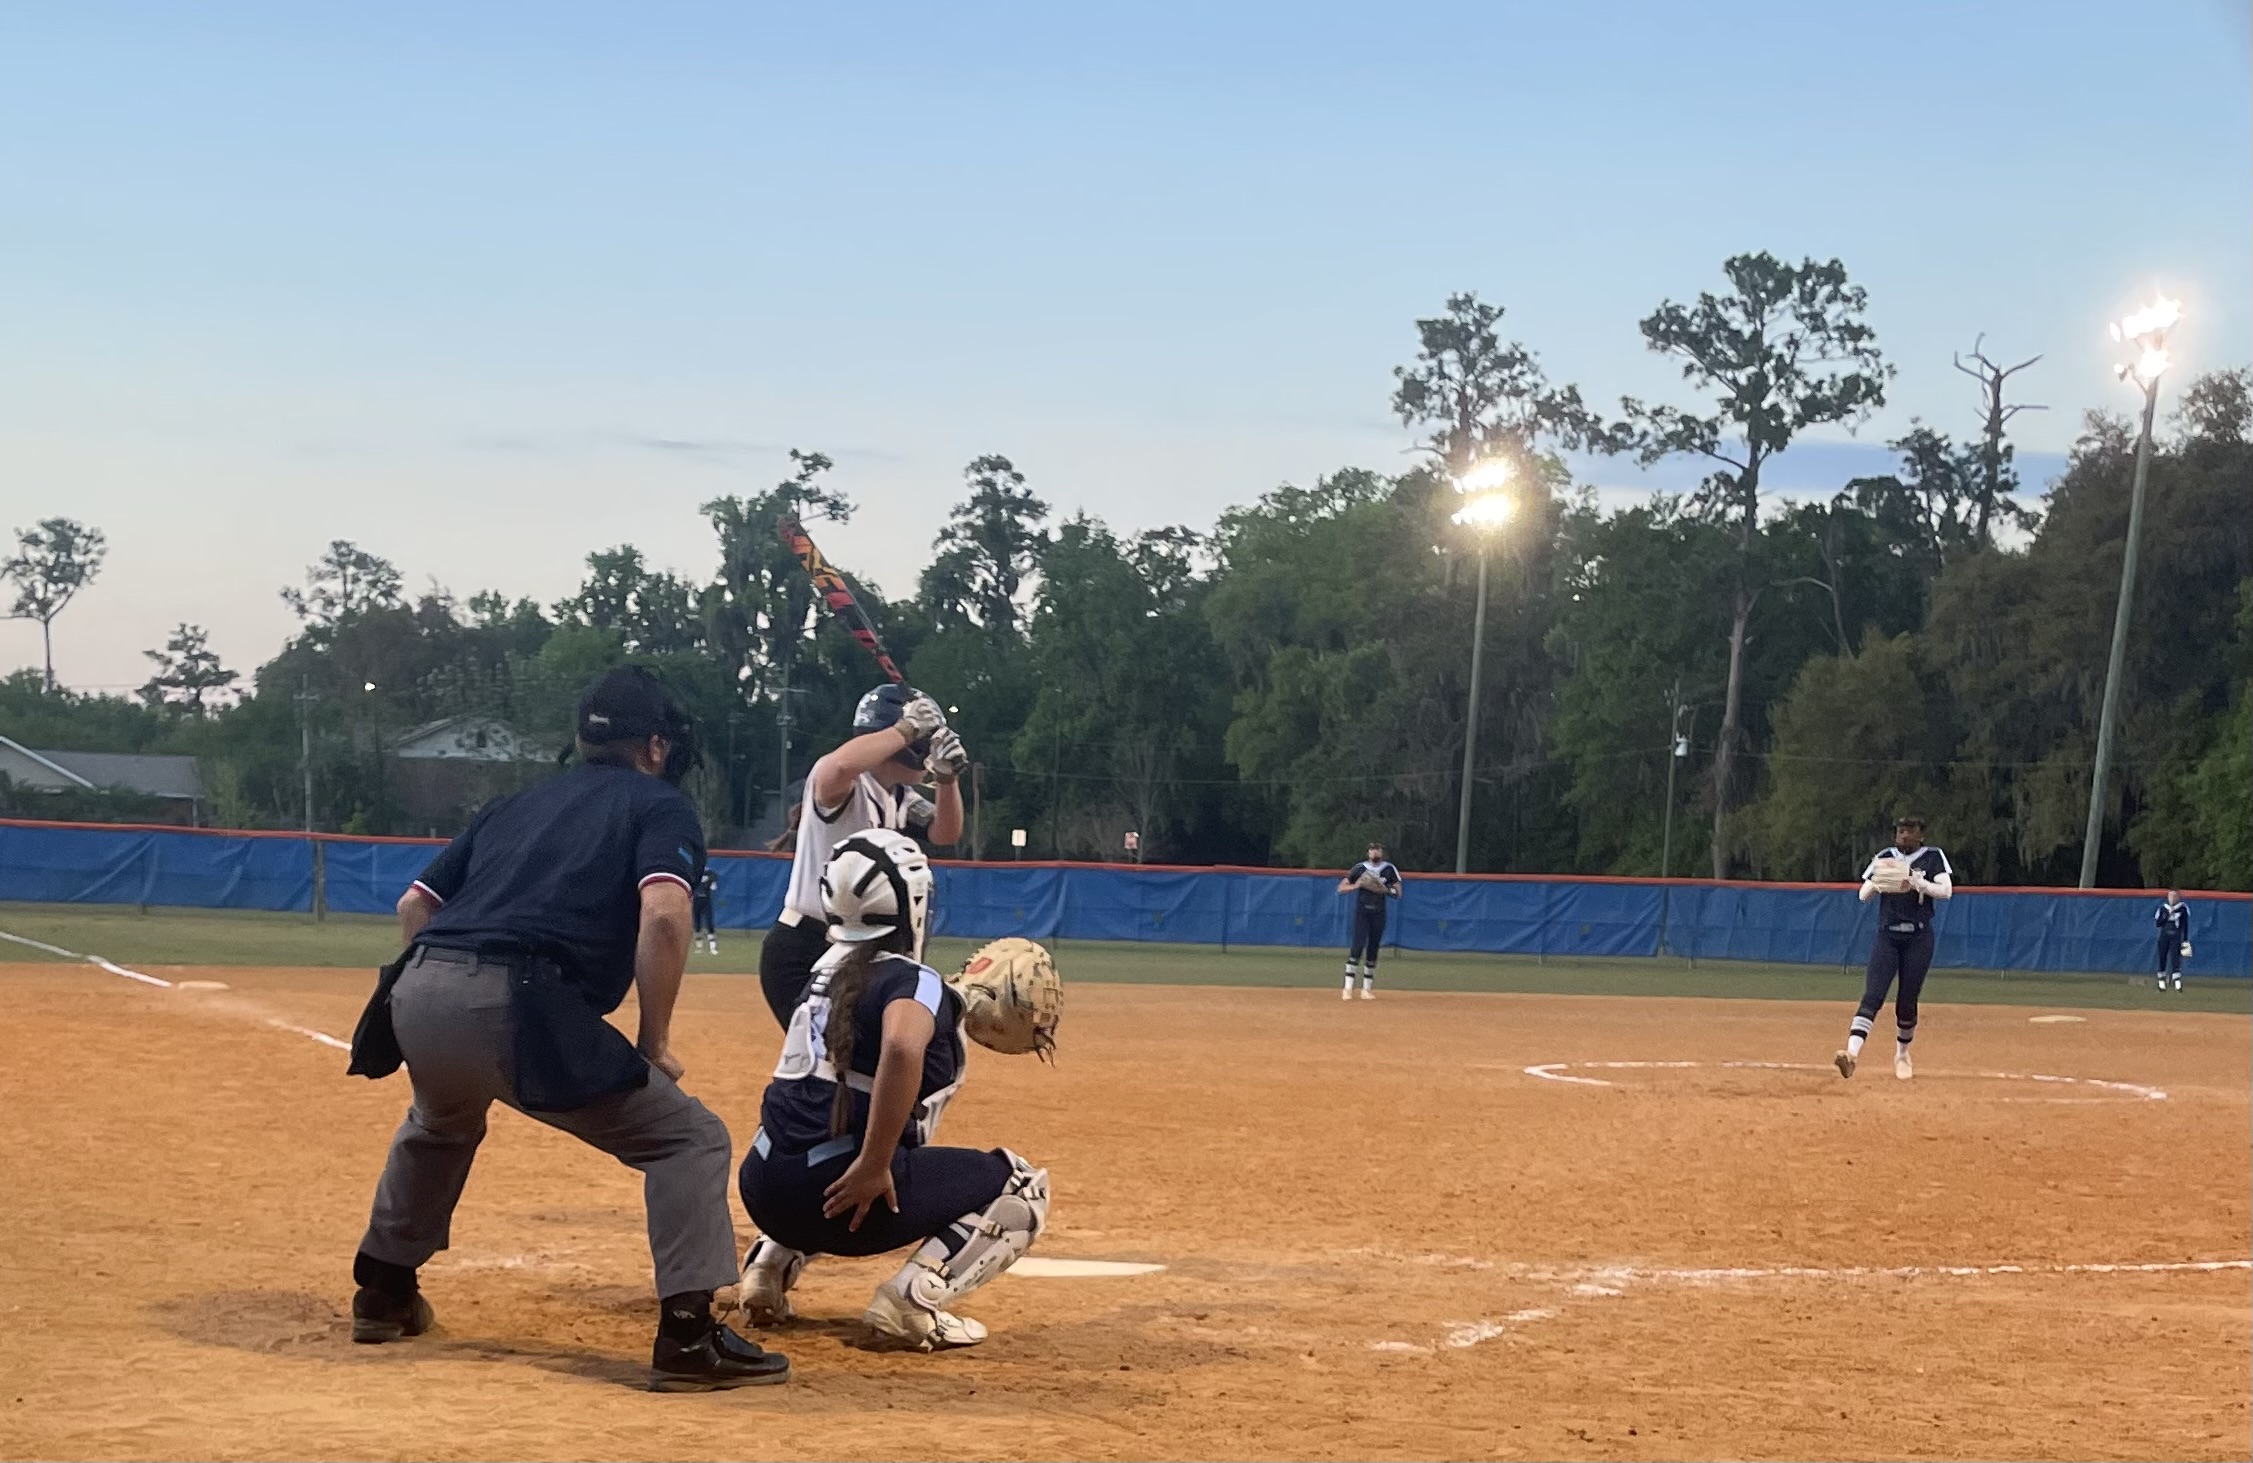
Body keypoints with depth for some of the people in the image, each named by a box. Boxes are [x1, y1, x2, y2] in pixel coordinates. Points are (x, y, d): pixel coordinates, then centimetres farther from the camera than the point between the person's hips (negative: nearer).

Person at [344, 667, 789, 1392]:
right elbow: (663, 915, -8)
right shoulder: (661, 806, 11)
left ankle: (382, 1291, 46)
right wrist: (654, 1045, -1)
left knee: (441, 1124, 39)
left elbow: (415, 903, 25)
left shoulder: (516, 803, 29)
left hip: (418, 993, 7)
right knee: (689, 1137, 4)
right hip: (517, 1007, -6)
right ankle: (688, 1335, -8)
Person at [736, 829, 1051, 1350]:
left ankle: (770, 1266, 20)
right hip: (835, 1195, -8)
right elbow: (902, 1049, -29)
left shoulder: (831, 968, 16)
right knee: (1022, 1185, 8)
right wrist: (873, 1167, -27)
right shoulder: (912, 980, -7)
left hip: (764, 1187, 8)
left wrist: (966, 1020, 27)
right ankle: (910, 1300, -10)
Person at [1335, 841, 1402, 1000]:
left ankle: (1366, 989, 12)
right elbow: (1341, 888, 4)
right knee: (1358, 945, -15)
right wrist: (1356, 886, -14)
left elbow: (1398, 893, 4)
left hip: (1379, 914, 2)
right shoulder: (1360, 868, 2)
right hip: (1361, 911, -2)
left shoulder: (1389, 869, 4)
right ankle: (1348, 987, -13)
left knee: (1373, 950, 4)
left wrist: (1384, 889, -14)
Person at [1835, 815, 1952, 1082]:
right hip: (1887, 936, 1)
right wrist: (1878, 881, -17)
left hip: (1918, 938, -1)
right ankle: (1852, 1053, -29)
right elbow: (1864, 895, 4)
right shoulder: (1885, 858, 8)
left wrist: (1918, 883, -28)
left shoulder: (1933, 857, 2)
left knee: (1907, 1002, 3)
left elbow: (1946, 891, -12)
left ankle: (1902, 1055, 27)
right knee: (1872, 996, -14)